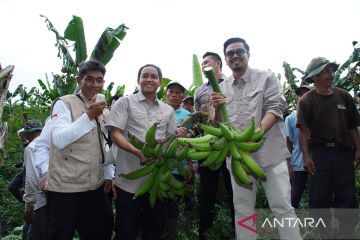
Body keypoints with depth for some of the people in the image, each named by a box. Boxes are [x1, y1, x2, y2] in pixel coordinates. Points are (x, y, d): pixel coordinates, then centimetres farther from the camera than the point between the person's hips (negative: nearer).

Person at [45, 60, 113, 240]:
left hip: (96, 186, 6)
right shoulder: (64, 103, -8)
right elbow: (59, 141, -22)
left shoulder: (103, 110, 12)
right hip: (65, 187, -6)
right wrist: (89, 116, -28)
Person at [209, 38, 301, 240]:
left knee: (282, 207, 0)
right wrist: (217, 107, -10)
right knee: (243, 210, 11)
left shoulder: (266, 77, 3)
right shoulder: (222, 88, 12)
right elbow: (218, 125, 13)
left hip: (269, 153, -3)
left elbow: (276, 108, -8)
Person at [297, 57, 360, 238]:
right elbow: (303, 131, -7)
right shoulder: (306, 100, 0)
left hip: (343, 152, 3)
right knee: (319, 198, 3)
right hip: (319, 152, -3)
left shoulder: (344, 96, 10)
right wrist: (306, 156, -15)